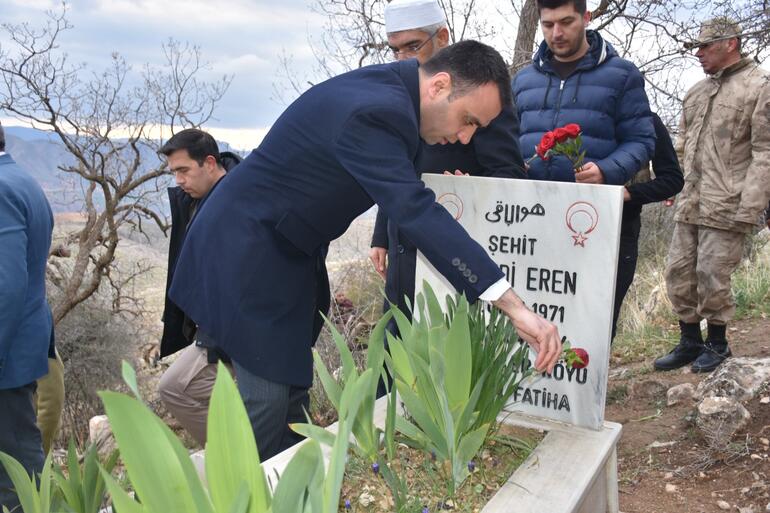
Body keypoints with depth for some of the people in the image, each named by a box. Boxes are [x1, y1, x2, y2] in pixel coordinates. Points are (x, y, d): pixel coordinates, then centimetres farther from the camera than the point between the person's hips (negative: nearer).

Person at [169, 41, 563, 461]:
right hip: (247, 251, -10)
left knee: (293, 385, 13)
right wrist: (514, 307, -40)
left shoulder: (390, 87, 1)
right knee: (268, 399, -6)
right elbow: (416, 214, -38)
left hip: (287, 253, 10)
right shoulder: (373, 111, -29)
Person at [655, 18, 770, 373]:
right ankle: (690, 340, 24)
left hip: (726, 206, -7)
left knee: (712, 274, -2)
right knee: (679, 271, 9)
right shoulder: (697, 92, 17)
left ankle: (717, 342, 19)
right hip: (689, 203, 7)